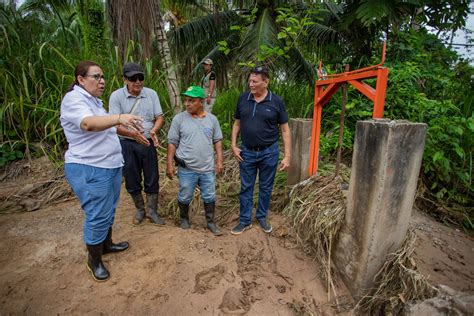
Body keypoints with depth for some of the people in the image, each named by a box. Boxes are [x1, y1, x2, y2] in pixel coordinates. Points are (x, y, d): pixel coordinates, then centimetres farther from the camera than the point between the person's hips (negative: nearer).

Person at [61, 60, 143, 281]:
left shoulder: (94, 100, 15)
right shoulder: (74, 99, -16)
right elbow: (88, 123, -37)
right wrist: (119, 118, -52)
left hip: (110, 165, 9)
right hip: (88, 170, -9)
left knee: (109, 211, 20)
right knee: (98, 216, 0)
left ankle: (106, 244, 39)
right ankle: (94, 260, 20)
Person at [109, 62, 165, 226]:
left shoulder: (151, 94, -1)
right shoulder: (116, 96, -8)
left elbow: (159, 117, 1)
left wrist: (154, 130, -20)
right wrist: (133, 133, -31)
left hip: (148, 143, 2)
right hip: (127, 144, -1)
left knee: (152, 179, 7)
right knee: (132, 180, 11)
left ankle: (152, 211, 24)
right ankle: (140, 210, 33)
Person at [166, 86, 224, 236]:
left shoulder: (212, 119, 1)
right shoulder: (179, 118, -5)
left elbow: (217, 140, 7)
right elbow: (172, 143, -3)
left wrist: (220, 160, 2)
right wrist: (169, 164, -5)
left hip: (207, 168, 2)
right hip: (186, 168, -1)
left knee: (209, 197, 12)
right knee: (185, 197, 13)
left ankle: (211, 222, 30)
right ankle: (184, 219, 37)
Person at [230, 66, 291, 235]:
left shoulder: (276, 101, -7)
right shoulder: (243, 98, 0)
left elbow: (285, 129, -4)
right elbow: (237, 123, 9)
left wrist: (287, 156, -8)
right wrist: (233, 145, 0)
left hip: (269, 152, -1)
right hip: (247, 152, 2)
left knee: (265, 187, 13)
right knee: (246, 187, 10)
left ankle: (262, 217, 33)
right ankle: (245, 221, 25)